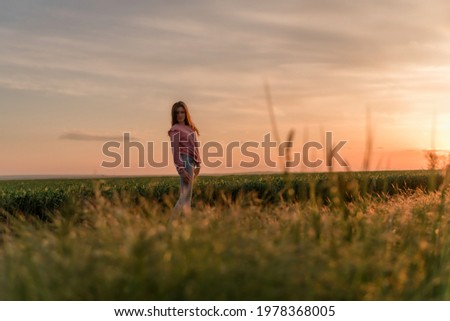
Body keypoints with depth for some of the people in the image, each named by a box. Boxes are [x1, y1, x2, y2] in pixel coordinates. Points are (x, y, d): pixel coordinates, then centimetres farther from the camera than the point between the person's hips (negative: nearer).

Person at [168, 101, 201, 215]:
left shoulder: (189, 128, 17)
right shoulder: (175, 130, -6)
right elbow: (175, 150, -12)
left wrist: (198, 164, 14)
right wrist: (181, 170, -19)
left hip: (191, 161, 9)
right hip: (184, 161, -9)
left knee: (184, 195, 12)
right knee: (186, 197, -10)